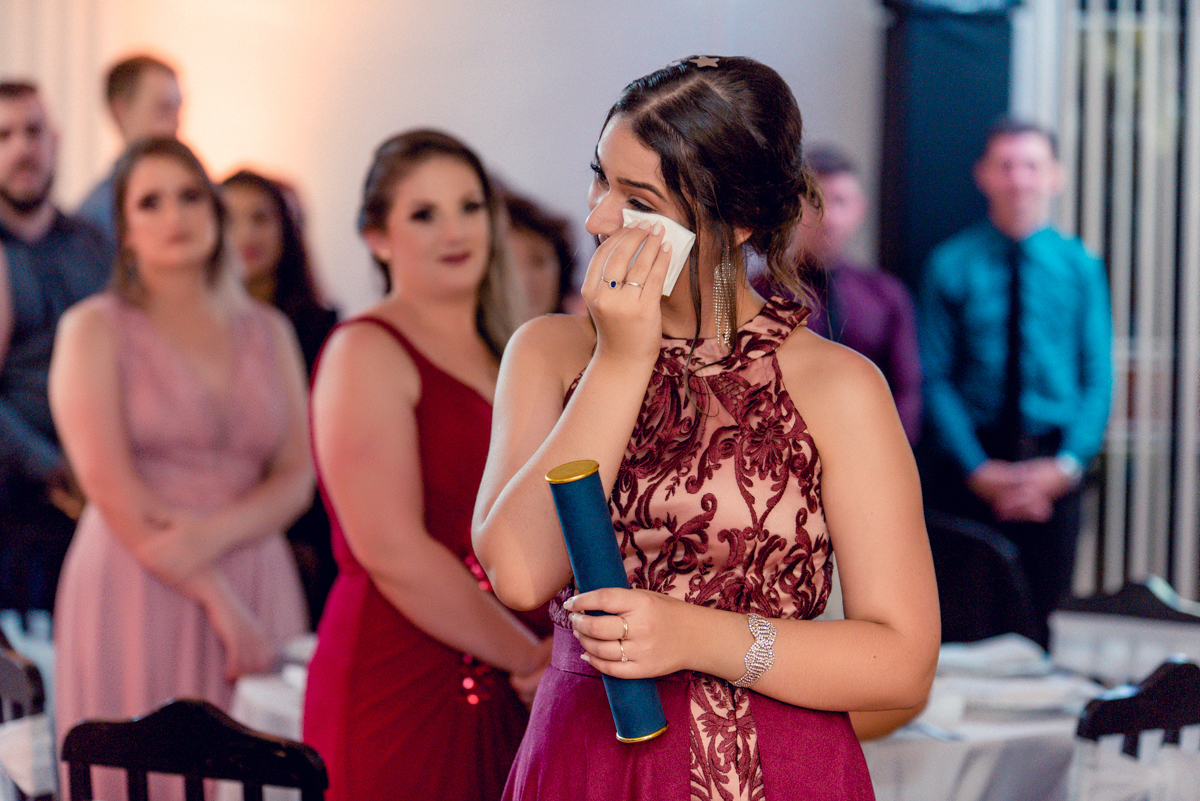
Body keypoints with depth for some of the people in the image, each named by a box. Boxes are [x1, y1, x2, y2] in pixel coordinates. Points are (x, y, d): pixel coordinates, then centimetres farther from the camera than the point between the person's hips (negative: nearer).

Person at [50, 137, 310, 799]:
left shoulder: (268, 332, 14)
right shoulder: (95, 328, 2)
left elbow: (298, 478, 6)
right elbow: (111, 488, -8)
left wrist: (213, 534, -14)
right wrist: (218, 599, -14)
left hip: (255, 587, 3)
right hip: (138, 598, -3)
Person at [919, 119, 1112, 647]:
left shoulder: (1081, 267, 6)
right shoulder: (952, 265, 1)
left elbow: (1098, 377, 3)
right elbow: (935, 378, -3)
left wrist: (1067, 464, -11)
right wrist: (978, 469, -13)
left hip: (1054, 467, 1)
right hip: (971, 463, -1)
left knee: (1043, 614, 1)